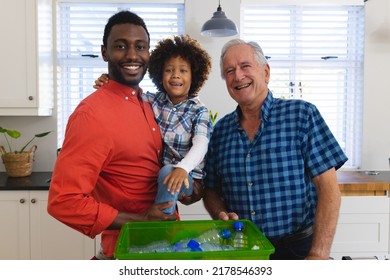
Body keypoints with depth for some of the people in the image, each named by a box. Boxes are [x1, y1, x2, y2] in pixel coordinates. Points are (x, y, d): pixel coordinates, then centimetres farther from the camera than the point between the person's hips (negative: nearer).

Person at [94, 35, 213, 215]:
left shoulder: (199, 111, -6)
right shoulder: (154, 100, 4)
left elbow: (200, 144, -22)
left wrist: (183, 168, -41)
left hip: (187, 177, -4)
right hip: (152, 174, 4)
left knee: (167, 172, -33)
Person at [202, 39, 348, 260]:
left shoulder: (302, 114, -3)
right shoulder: (221, 130, 7)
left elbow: (328, 189, -7)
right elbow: (211, 190, 14)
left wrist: (319, 255, -14)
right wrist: (222, 216, -7)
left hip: (297, 249, -2)